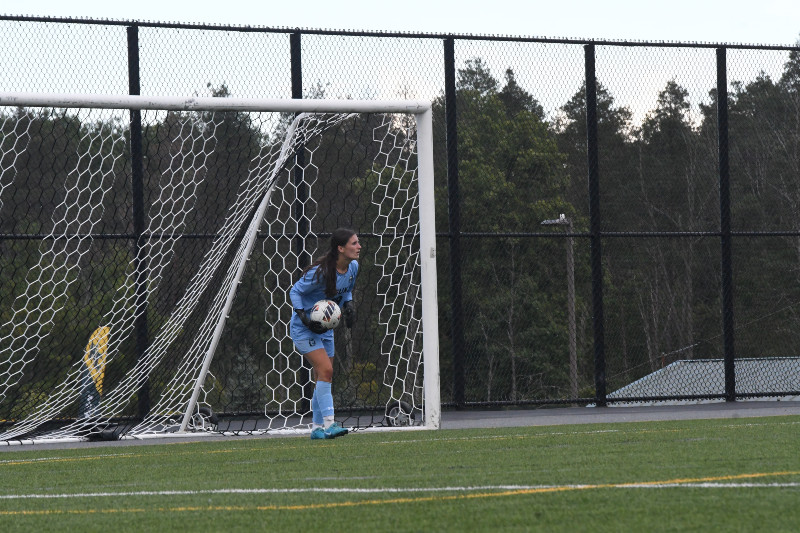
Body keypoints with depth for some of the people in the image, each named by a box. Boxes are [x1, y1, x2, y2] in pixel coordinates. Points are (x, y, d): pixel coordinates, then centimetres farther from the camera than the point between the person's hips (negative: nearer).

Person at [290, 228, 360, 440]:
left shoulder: (353, 267, -3)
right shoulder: (321, 271, -26)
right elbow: (295, 292, -15)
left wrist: (348, 305, -3)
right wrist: (304, 317, -26)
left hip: (325, 327, 8)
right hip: (304, 328, -8)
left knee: (324, 378, 9)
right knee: (325, 370, -21)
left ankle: (316, 427, 18)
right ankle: (328, 423, -24)